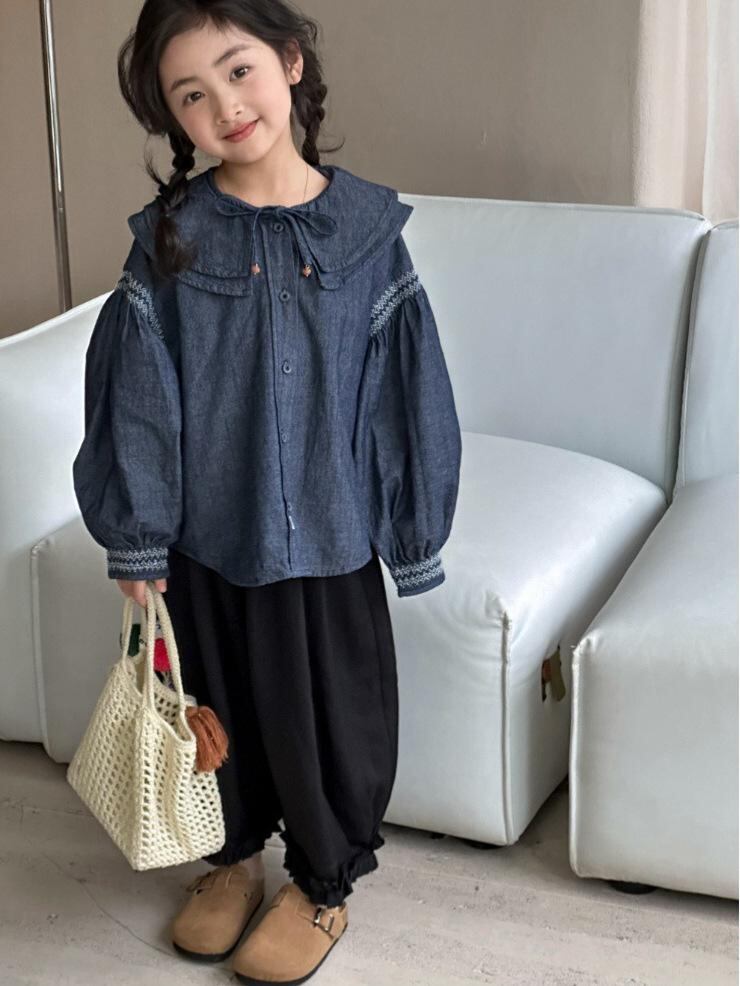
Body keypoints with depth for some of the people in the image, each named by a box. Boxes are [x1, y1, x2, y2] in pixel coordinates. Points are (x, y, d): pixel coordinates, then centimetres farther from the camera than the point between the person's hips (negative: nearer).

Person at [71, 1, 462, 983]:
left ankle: (323, 881, 37)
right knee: (218, 702, 18)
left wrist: (412, 527, -1)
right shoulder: (169, 237, -8)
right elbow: (136, 393, -5)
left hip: (325, 532, -1)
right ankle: (234, 854, 44)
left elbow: (405, 387, -4)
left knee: (325, 712, 13)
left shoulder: (364, 229, -9)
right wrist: (137, 538, -3)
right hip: (204, 531, 1)